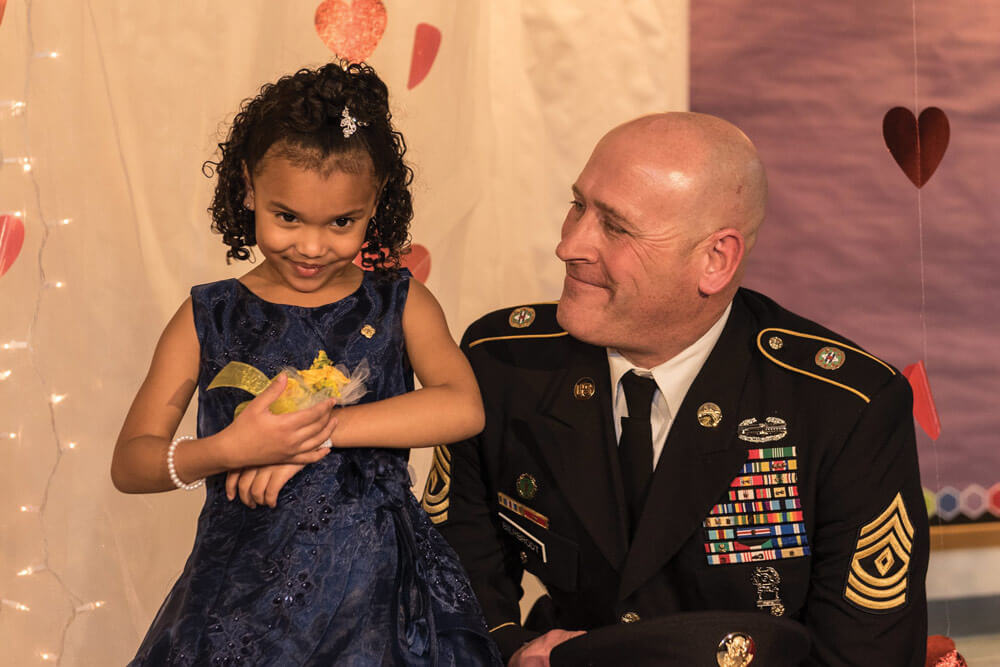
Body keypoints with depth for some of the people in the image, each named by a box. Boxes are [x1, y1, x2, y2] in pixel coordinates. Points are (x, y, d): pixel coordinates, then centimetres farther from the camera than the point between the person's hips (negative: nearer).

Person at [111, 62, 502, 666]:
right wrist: (229, 450, -19)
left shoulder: (400, 304, 3)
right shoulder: (209, 319, 2)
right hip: (242, 597, 0)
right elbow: (130, 462, -1)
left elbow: (464, 408, -15)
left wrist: (319, 429, -20)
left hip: (376, 593, 0)